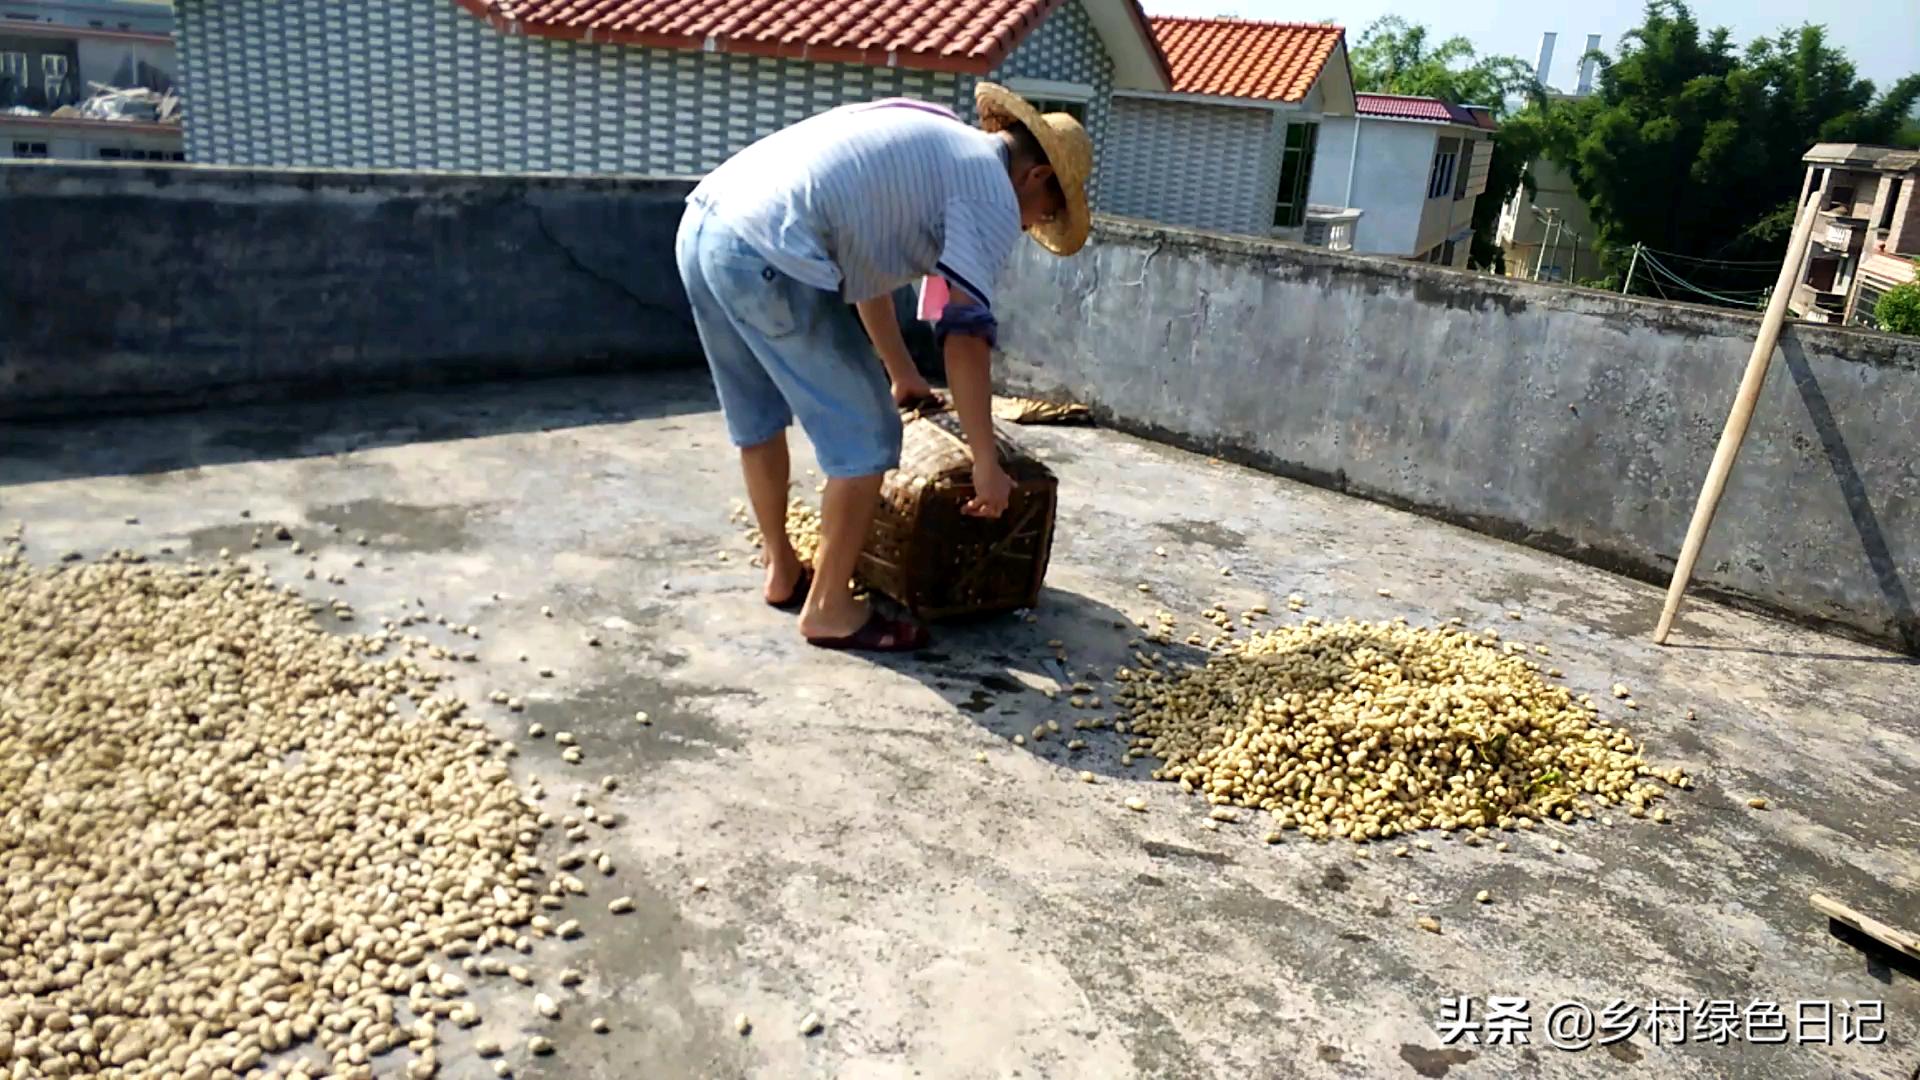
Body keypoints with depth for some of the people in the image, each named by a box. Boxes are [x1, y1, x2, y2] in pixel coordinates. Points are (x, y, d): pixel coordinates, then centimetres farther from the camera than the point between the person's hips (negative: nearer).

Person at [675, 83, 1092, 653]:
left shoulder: (927, 142, 29)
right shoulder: (991, 193, 2)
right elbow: (965, 334, -6)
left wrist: (901, 373, 45)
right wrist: (986, 462, 1)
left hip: (703, 224, 10)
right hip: (769, 255, -10)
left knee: (756, 420, 24)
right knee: (866, 437, 3)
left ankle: (782, 572, 40)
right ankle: (828, 609, 14)